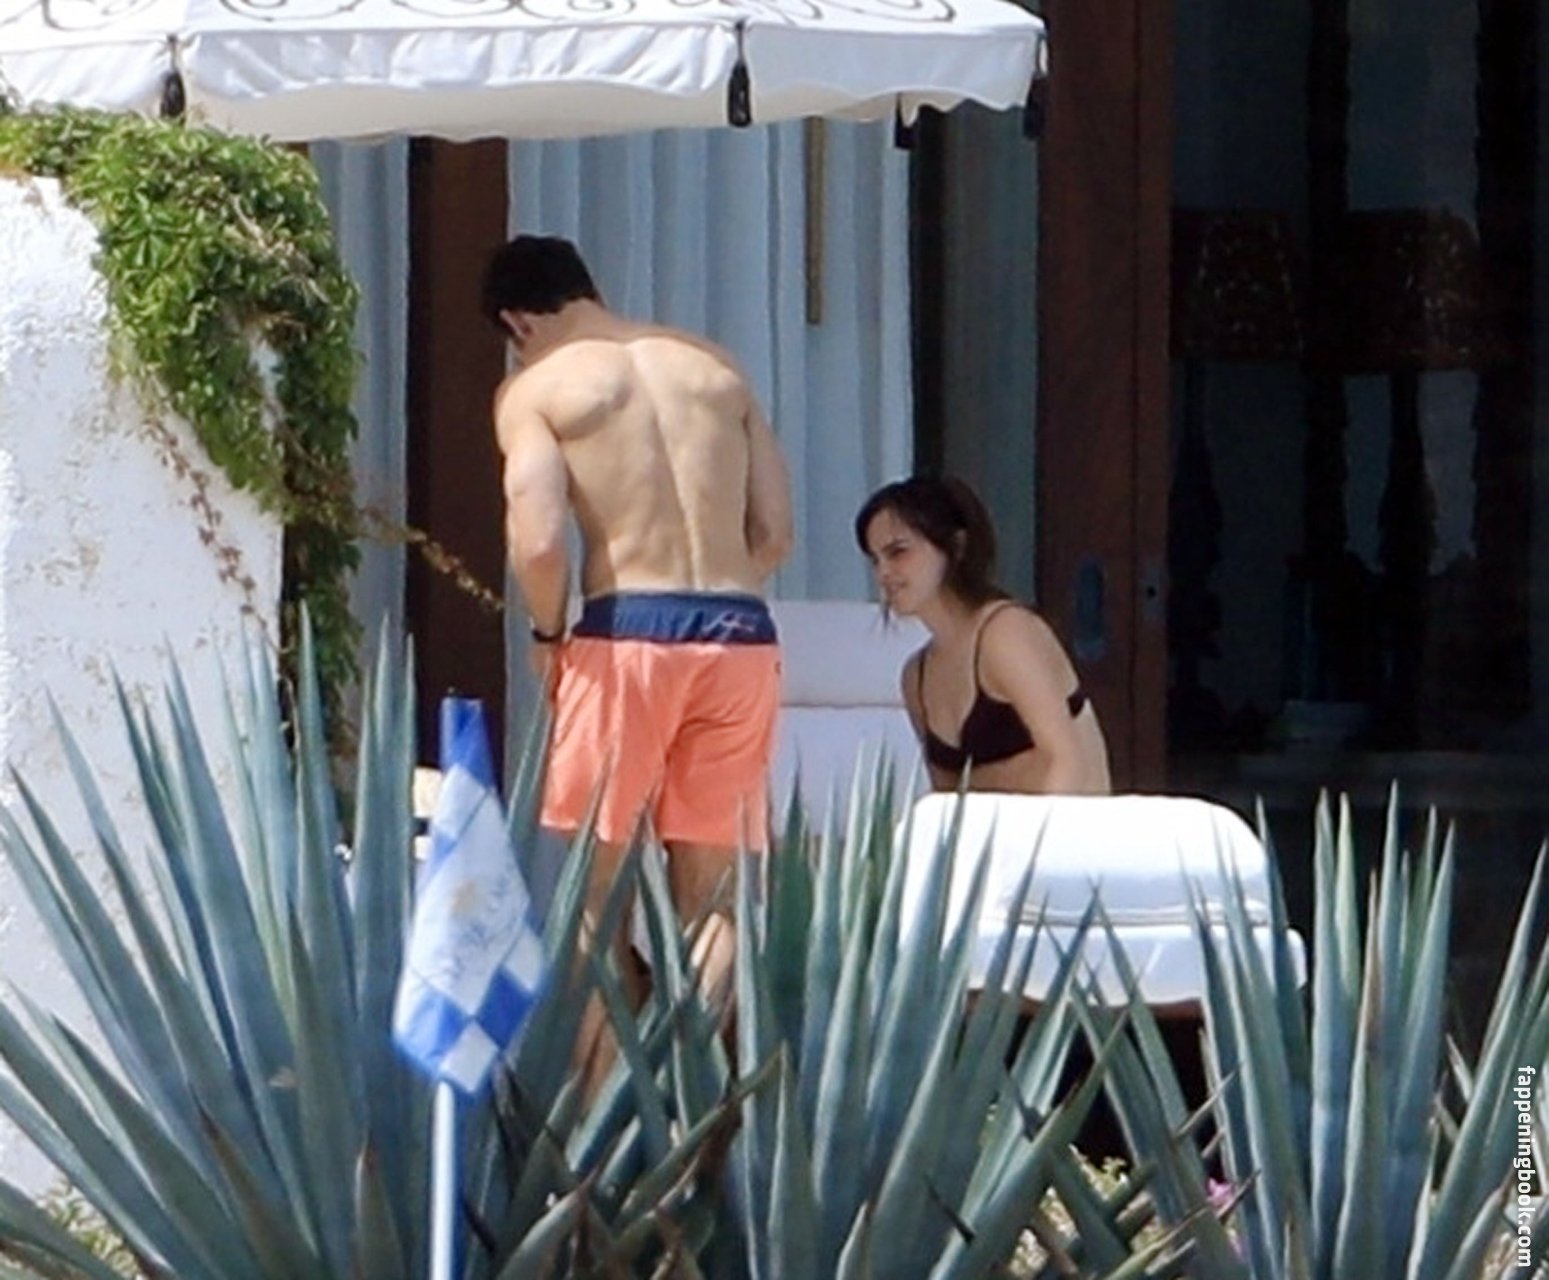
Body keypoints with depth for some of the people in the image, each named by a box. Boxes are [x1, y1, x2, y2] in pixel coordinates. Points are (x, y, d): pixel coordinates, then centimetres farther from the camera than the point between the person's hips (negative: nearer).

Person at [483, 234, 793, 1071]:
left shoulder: (536, 388, 2)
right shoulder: (716, 369, 16)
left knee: (592, 884, 6)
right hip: (740, 632, 4)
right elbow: (774, 534, 13)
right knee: (713, 892, 10)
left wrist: (547, 635, 6)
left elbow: (537, 543, -11)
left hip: (628, 633, -4)